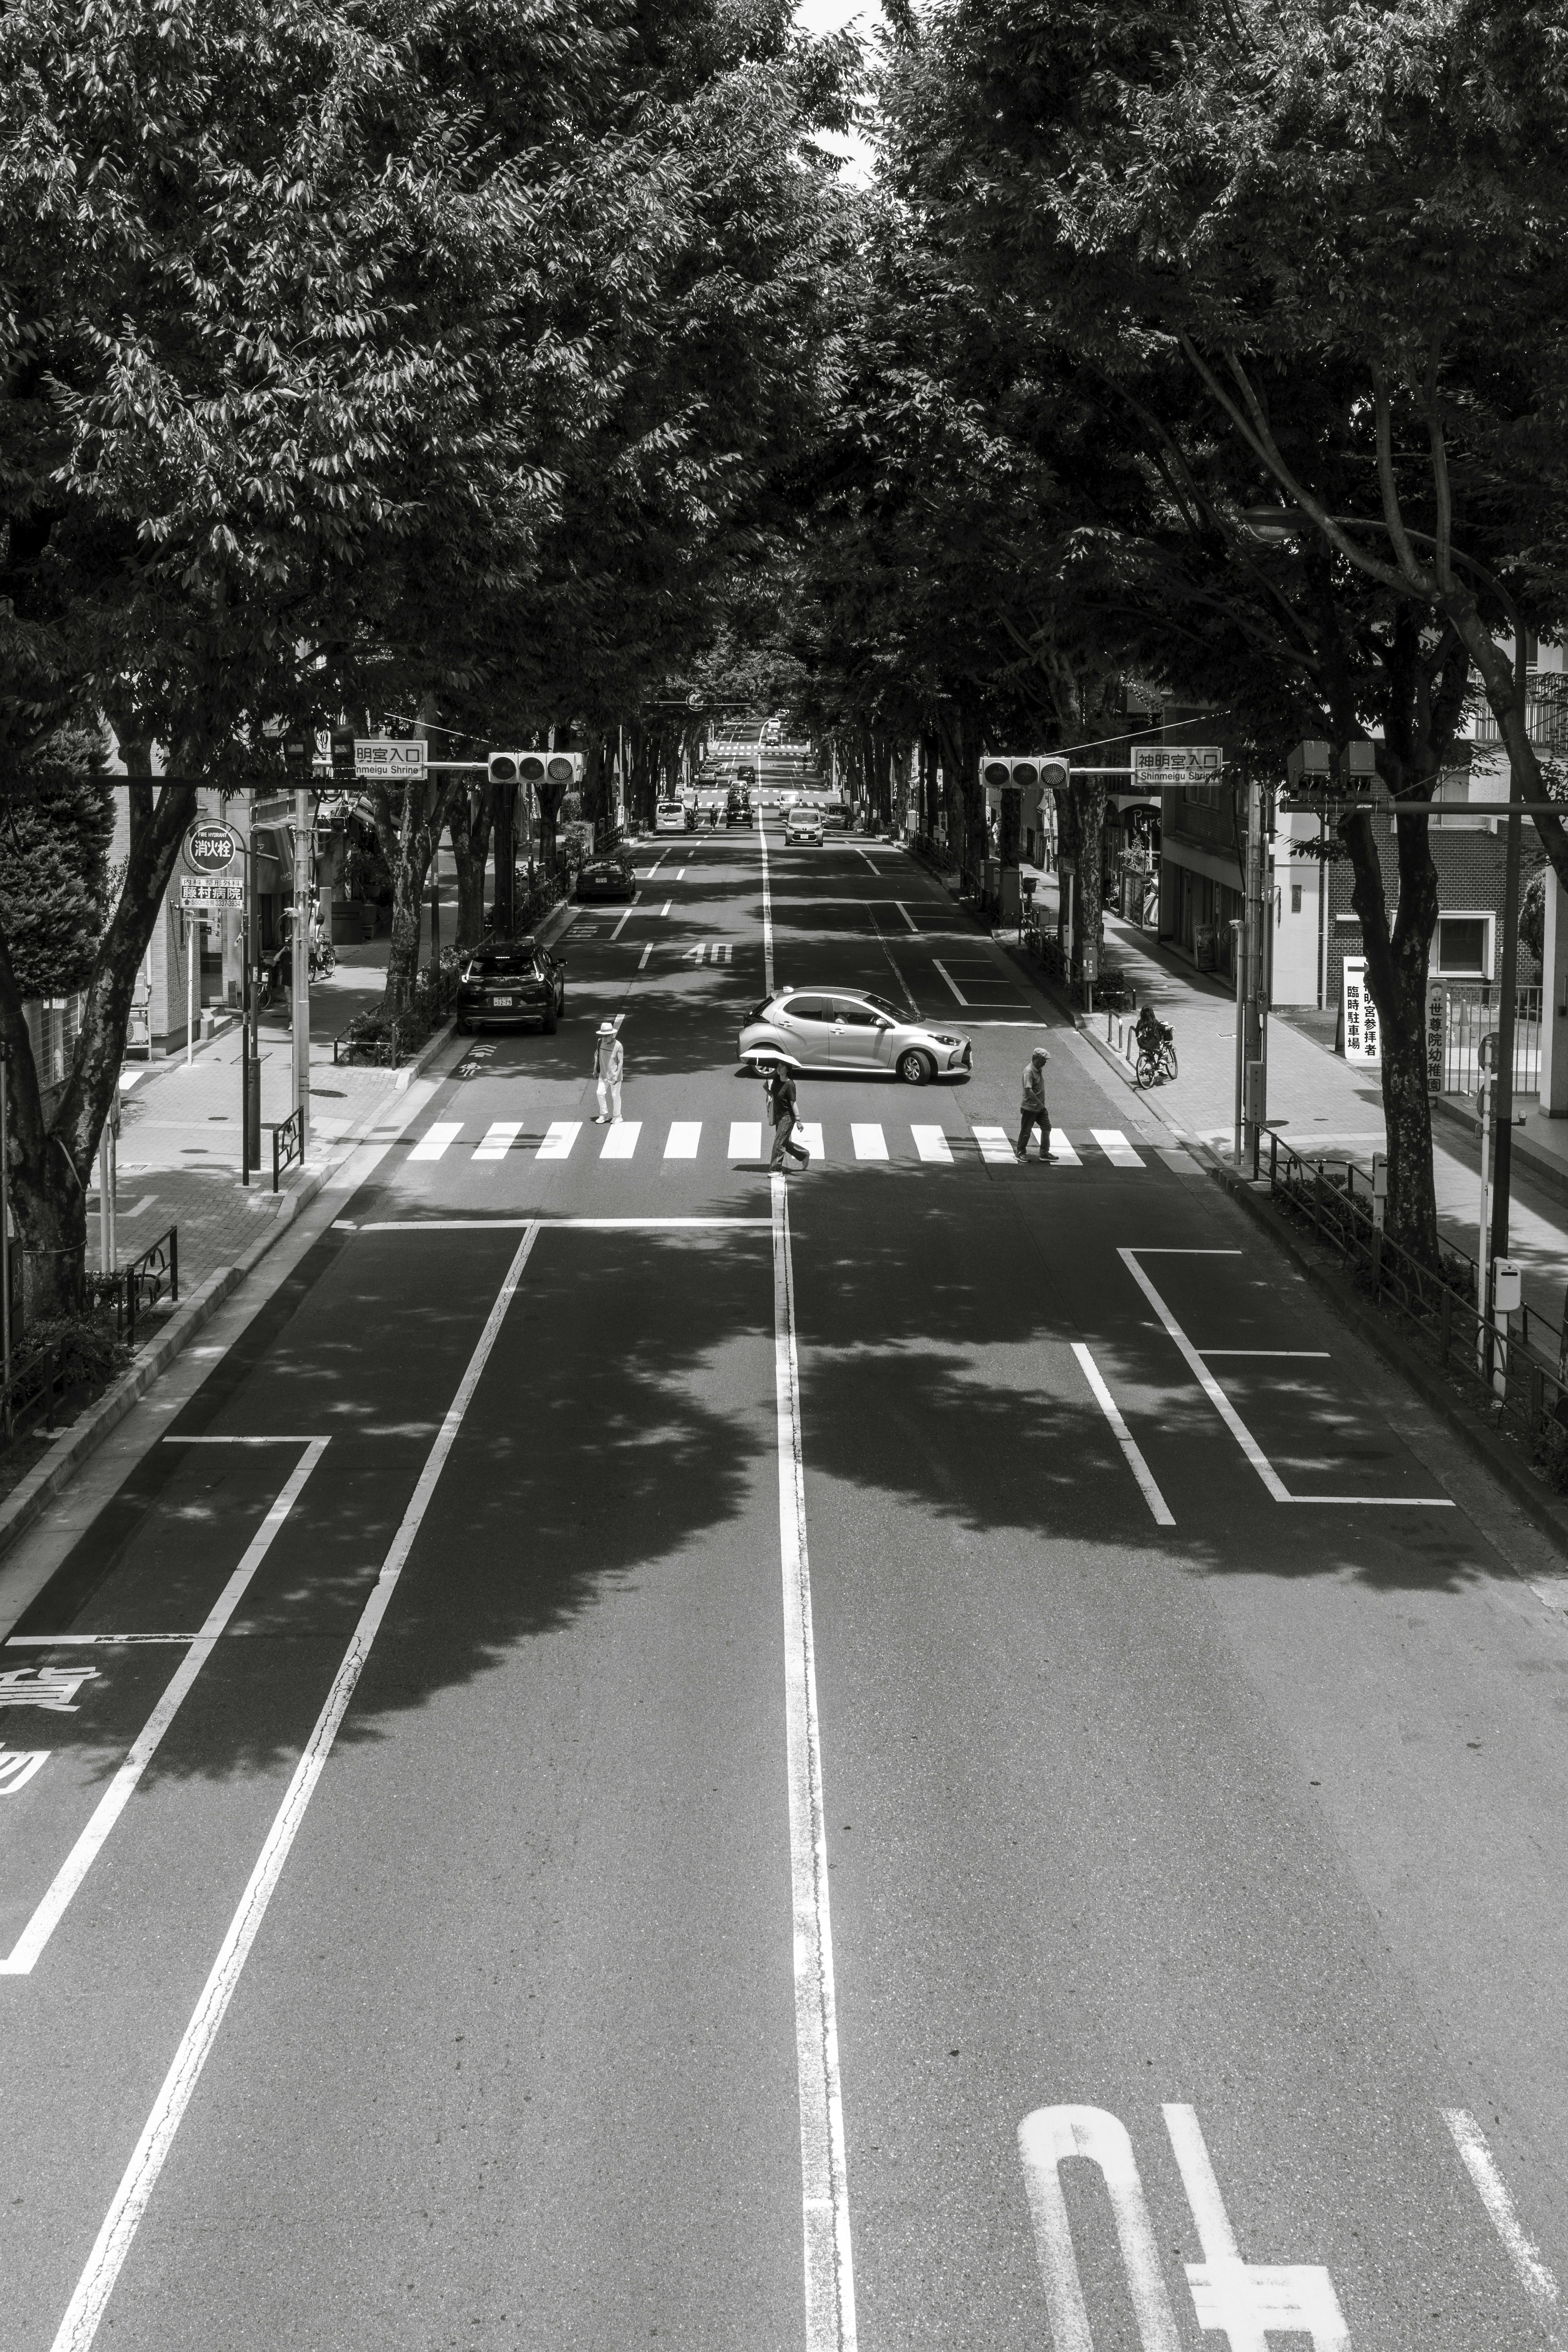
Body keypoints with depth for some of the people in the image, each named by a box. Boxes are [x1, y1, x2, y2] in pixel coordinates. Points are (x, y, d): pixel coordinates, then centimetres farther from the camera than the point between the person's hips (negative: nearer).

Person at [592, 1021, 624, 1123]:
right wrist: (595, 1069, 13)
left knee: (615, 1096, 5)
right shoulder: (600, 1042, -4)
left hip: (614, 1075, -5)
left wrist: (616, 1076, -24)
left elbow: (621, 1062, -18)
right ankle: (604, 1115, 19)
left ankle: (617, 1116, 21)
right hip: (603, 1074, 5)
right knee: (601, 1093, 4)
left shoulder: (618, 1046, -20)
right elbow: (597, 1054, 14)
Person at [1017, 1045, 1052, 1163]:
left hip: (1040, 1108, 9)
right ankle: (1021, 1153, 17)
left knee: (1047, 1128, 8)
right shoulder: (1029, 1072, -21)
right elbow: (1028, 1090, -30)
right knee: (1026, 1131, 3)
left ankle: (1045, 1153, 15)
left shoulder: (1039, 1070, 8)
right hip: (1030, 1107, -9)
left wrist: (1042, 1104, 18)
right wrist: (1040, 1104, -32)